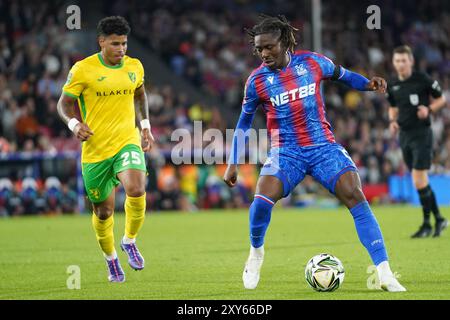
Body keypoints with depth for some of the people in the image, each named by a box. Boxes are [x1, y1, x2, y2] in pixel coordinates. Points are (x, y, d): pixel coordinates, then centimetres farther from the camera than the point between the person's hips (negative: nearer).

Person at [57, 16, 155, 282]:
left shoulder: (135, 67, 4)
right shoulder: (83, 70, -8)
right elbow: (64, 103, -1)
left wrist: (145, 125, 13)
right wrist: (74, 123, -20)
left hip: (127, 142, 1)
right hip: (95, 149, -1)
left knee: (136, 190, -27)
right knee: (104, 211, 8)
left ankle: (130, 241, 0)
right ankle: (111, 259, 36)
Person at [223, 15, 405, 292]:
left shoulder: (312, 62, -1)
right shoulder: (257, 81, -1)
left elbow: (342, 75, 16)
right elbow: (244, 123, 11)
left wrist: (368, 84, -4)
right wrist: (233, 163, 10)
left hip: (324, 146, 0)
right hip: (286, 152, 0)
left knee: (355, 196, -19)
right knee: (262, 201, -25)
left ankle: (385, 273, -20)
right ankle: (256, 253, 8)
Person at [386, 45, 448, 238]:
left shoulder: (422, 79, -8)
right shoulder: (392, 85, 7)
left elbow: (441, 99, 2)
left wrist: (429, 109, -16)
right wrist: (393, 121, 3)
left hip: (421, 133, -6)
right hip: (404, 134, 6)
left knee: (419, 178, -12)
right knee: (420, 180, 8)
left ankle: (427, 224, -3)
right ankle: (438, 218, 20)